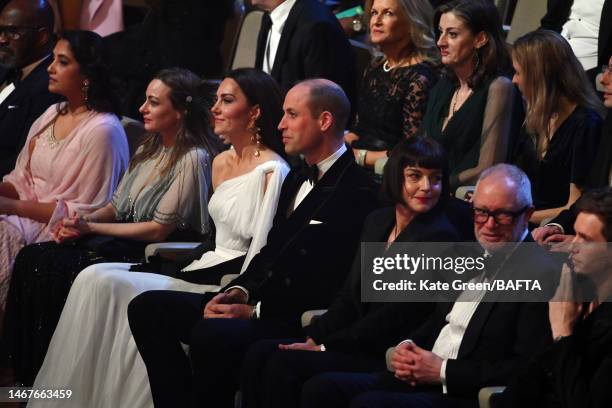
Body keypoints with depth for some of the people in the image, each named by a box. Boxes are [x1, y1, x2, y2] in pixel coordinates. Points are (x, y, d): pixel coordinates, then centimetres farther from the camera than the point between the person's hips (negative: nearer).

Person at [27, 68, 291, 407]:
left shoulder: (271, 172, -13)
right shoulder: (221, 163, 15)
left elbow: (261, 253, -15)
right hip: (207, 267, 9)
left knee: (106, 285, -19)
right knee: (96, 278, -10)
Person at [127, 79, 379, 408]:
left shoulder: (355, 192, -12)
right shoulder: (297, 180, 20)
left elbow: (328, 286, -17)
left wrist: (256, 310, -17)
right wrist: (239, 291, 0)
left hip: (297, 323, -10)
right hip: (253, 304, 10)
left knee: (211, 335, -35)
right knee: (147, 308, -1)